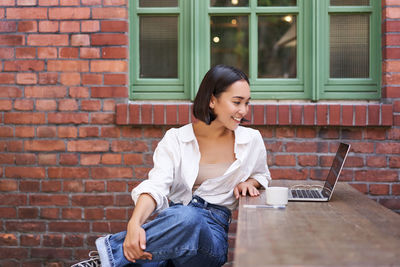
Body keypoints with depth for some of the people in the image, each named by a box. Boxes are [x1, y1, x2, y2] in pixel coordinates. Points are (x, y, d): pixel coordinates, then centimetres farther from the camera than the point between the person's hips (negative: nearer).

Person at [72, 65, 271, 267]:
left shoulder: (252, 140, 9)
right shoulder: (176, 139, 4)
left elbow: (262, 175, 31)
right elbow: (156, 185, -10)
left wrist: (249, 182, 5)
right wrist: (134, 223, -31)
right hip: (172, 218, -1)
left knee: (187, 219, -39)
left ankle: (109, 250, -29)